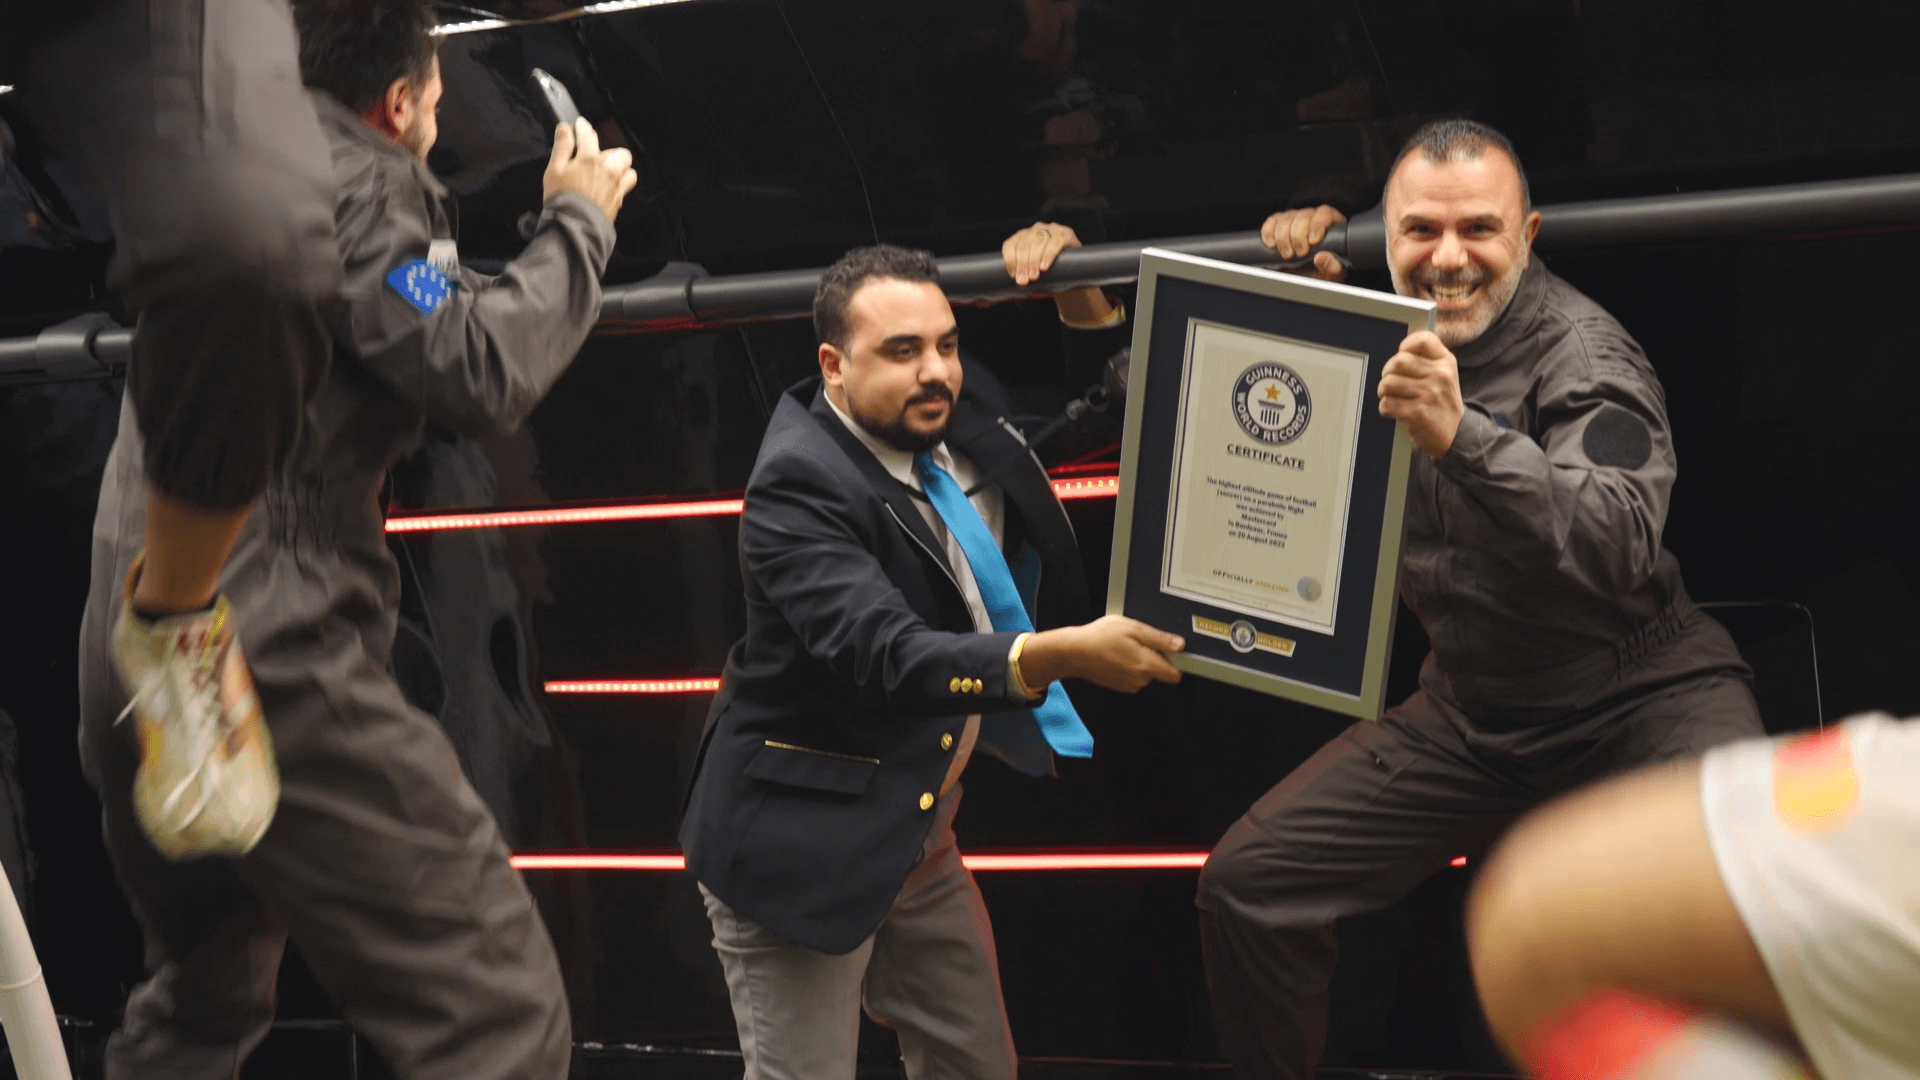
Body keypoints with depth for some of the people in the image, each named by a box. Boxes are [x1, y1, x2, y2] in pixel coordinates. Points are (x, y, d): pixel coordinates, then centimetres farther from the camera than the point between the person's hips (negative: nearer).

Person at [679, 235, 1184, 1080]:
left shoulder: (962, 414, -1)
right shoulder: (799, 482, -23)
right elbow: (885, 657, -36)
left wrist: (1082, 288, -4)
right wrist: (1062, 654, -47)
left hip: (921, 839, 8)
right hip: (801, 846, -7)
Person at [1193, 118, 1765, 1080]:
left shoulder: (1583, 354, -18)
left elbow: (1622, 547, -34)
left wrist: (1464, 437, -48)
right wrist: (1300, 261, 1)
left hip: (1638, 697, -5)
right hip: (1470, 706, 5)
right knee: (1246, 882, -2)